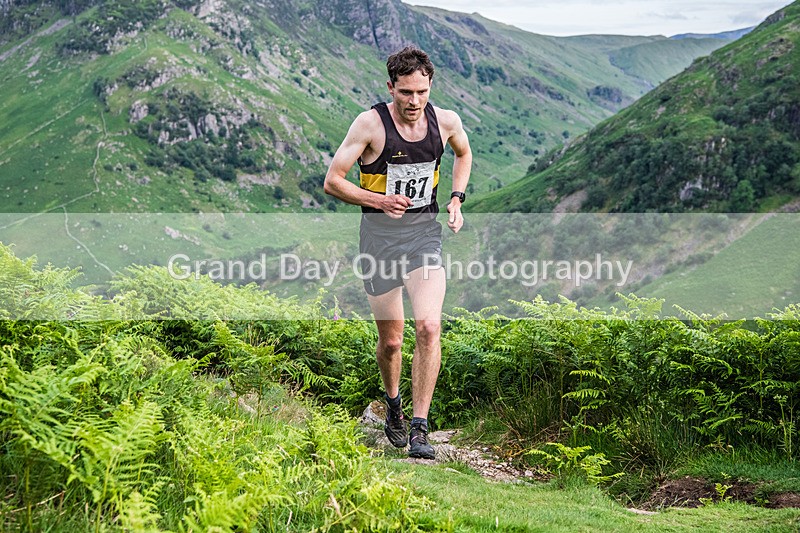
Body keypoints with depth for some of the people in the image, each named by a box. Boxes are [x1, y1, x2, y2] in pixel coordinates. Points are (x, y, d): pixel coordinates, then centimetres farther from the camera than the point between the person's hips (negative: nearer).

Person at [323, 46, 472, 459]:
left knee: (429, 327, -18)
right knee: (391, 340, 7)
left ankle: (419, 428, -10)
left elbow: (463, 154, 21)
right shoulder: (371, 123, -13)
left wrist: (456, 199, 7)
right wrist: (378, 200, -22)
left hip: (425, 232, 2)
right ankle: (393, 404, 38)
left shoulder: (446, 122, -3)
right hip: (380, 236, -1)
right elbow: (332, 181, -8)